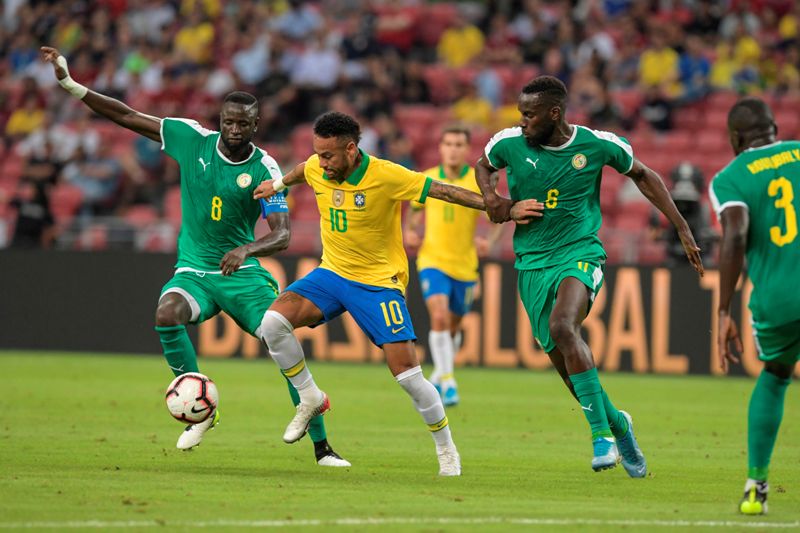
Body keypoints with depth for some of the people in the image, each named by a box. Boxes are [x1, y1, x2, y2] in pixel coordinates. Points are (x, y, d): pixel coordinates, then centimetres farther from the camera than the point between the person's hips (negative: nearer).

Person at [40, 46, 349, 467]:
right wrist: (70, 85, -7)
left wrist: (246, 249, -40)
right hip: (194, 272, 1)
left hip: (243, 274, -1)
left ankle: (322, 447, 1)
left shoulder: (264, 170, -11)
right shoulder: (193, 139, -4)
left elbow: (282, 235, -19)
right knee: (167, 314, -33)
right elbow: (127, 117, 0)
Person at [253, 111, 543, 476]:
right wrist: (278, 185, 37)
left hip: (379, 281, -5)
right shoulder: (316, 169, -8)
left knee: (406, 372, -11)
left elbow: (444, 191, -19)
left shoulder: (386, 176, -23)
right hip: (331, 273, 5)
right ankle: (310, 399, 4)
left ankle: (447, 450, 9)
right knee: (273, 322, -18)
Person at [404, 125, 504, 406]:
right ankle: (447, 383, -19)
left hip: (464, 264, 1)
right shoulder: (426, 180, 0)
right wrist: (409, 231, 0)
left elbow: (498, 217, -1)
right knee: (439, 317, -21)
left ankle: (439, 374, 39)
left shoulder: (479, 182, -6)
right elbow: (416, 210, 18)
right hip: (432, 260, -1)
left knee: (453, 325, 13)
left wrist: (489, 241, -20)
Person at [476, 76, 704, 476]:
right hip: (532, 263, 4)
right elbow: (484, 165, 20)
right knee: (564, 361, 2)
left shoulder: (598, 145, -8)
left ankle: (601, 432, -28)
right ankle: (617, 424, 31)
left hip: (580, 253, -4)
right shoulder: (509, 143, -4)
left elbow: (643, 176, 10)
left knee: (562, 326, -33)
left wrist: (682, 230, 9)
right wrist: (490, 196, -2)